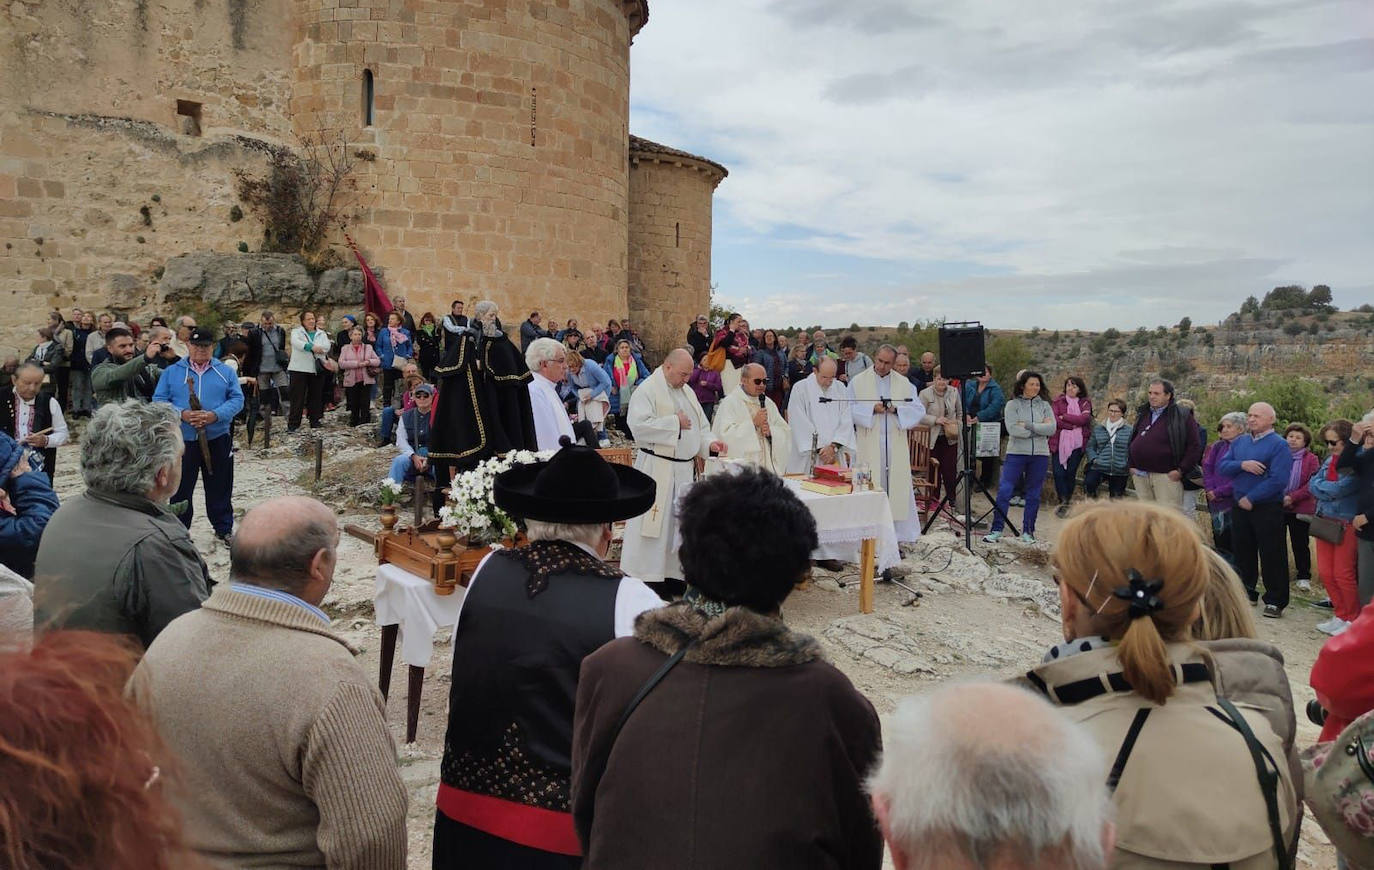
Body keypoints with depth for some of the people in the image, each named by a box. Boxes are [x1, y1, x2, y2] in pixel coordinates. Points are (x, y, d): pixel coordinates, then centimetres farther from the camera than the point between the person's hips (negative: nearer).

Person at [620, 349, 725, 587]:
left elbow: (700, 424, 21)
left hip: (685, 468, 8)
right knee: (653, 523, -6)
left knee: (681, 522, 11)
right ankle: (642, 577, 1)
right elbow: (639, 424, -22)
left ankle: (676, 572, 21)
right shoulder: (647, 390, -8)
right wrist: (675, 422, -15)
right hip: (656, 469, -8)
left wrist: (708, 443, 1)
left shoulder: (687, 392, 16)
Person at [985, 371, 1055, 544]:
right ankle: (996, 530, -3)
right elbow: (1012, 429, -13)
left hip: (1040, 455, 3)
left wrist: (1028, 425, -14)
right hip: (1017, 453, -2)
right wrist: (1039, 429, -9)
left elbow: (1051, 429, -6)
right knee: (1004, 491, -9)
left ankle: (1028, 531, 19)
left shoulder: (1044, 406, 9)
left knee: (1033, 494, 8)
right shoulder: (1012, 405, 1)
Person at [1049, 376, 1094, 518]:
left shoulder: (1085, 402, 9)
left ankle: (1066, 503, 15)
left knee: (1071, 473, 2)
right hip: (1059, 442, 0)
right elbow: (1054, 419, -7)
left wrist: (1064, 417, -10)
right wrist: (1072, 425, -12)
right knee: (1058, 473, -7)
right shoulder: (1058, 401, 6)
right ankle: (1063, 502, 5)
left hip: (1077, 444, 0)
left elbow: (1084, 418, -9)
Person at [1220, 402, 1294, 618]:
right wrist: (1242, 465, -16)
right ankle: (1247, 592, 28)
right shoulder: (1239, 442, 12)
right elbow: (1223, 467, 4)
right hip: (1240, 507, 6)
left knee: (1272, 555, -1)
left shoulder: (1279, 445, -9)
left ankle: (1275, 601, 6)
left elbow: (1278, 480, -18)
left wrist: (1250, 499, -16)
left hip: (1267, 508, -6)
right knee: (1243, 552, 14)